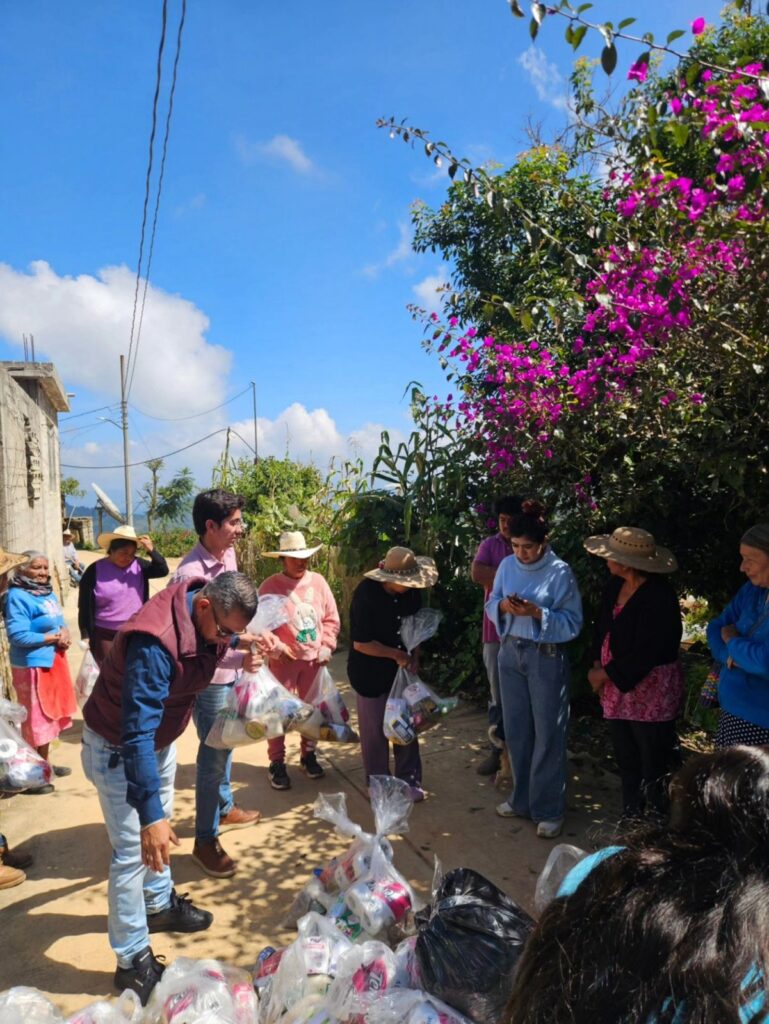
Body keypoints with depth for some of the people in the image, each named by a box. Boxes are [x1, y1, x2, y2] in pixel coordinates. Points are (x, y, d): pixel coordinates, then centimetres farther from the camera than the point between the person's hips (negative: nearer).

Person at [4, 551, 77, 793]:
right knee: (35, 719, 0)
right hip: (32, 665, -9)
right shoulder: (17, 596, -16)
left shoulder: (48, 593, 9)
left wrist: (64, 634, -10)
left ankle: (45, 764, 34)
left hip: (55, 661, 9)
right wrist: (54, 637, -18)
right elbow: (18, 635, -23)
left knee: (51, 714, 19)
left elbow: (60, 622, 13)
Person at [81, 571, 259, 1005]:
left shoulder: (209, 615, -17)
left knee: (162, 823, 23)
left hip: (161, 736, 8)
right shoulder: (155, 644, -40)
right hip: (118, 748, -8)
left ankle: (160, 905, 45)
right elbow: (136, 734, -41)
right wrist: (150, 815, -42)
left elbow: (230, 635, 11)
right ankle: (133, 960, 14)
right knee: (135, 849, -3)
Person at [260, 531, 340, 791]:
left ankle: (308, 755, 33)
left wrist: (326, 647, -2)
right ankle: (277, 763, 20)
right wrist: (275, 648, -17)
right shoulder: (270, 585, -10)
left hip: (314, 659, 4)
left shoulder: (318, 581, 1)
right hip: (283, 660, -4)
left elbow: (331, 618, 5)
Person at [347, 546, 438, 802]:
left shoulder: (411, 593, -7)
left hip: (401, 669, 5)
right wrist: (397, 655, -18)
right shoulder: (366, 595, -24)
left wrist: (414, 657, -4)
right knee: (375, 730, 7)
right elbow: (360, 643, -23)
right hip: (371, 672, -5)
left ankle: (409, 781, 23)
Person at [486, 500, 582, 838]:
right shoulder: (507, 565, 0)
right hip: (510, 652, 5)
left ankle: (549, 809, 19)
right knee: (516, 729, 15)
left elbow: (572, 623, -13)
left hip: (546, 657, -5)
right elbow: (490, 605, 8)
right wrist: (502, 605, -15)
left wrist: (537, 613, -27)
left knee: (547, 733, 4)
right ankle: (521, 799, 32)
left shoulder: (560, 572, -14)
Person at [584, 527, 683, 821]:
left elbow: (646, 652, -22)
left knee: (653, 763, 7)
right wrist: (597, 664, 0)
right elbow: (603, 628, 12)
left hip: (650, 689, -8)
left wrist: (606, 674, -13)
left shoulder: (658, 596, -22)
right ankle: (631, 817, 34)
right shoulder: (615, 585, 1)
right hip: (617, 687, 8)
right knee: (626, 759, 19)